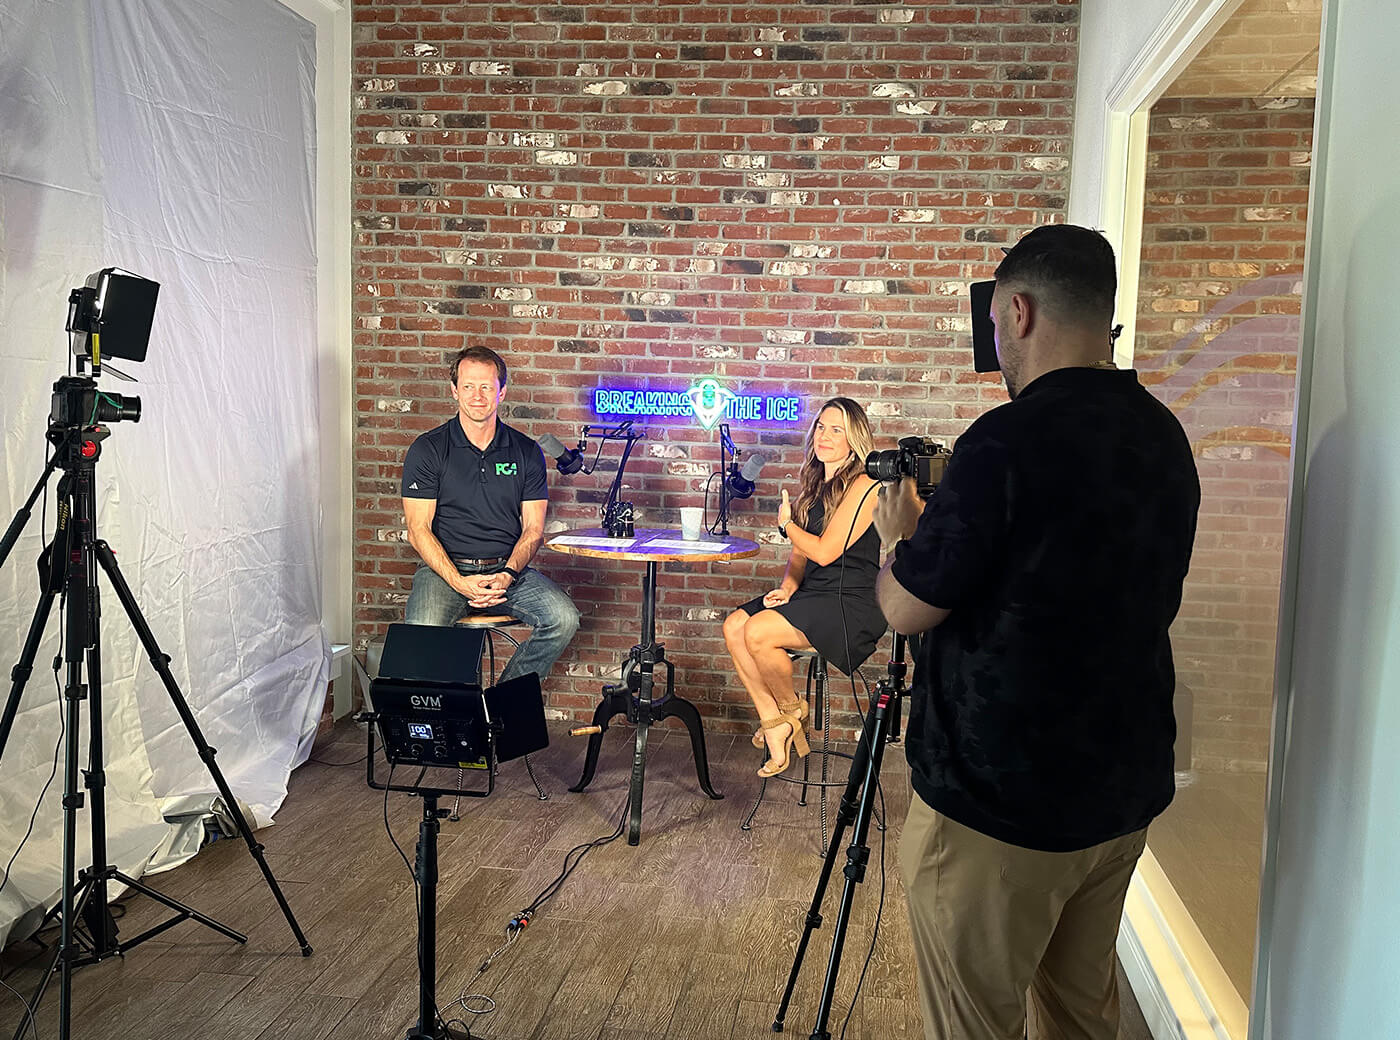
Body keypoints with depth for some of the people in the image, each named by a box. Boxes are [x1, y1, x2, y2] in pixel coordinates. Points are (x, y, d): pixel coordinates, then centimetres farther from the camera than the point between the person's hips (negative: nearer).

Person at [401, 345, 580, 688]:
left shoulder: (527, 452, 9)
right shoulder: (428, 450, 2)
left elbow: (533, 529, 6)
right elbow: (418, 530, -3)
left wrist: (507, 575, -13)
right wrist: (459, 582, -17)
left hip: (508, 570, 2)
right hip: (446, 569, -2)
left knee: (564, 618, -24)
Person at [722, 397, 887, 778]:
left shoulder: (863, 487, -13)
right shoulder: (815, 483, 15)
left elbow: (825, 551, -18)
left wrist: (786, 523, 0)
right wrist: (787, 587, -2)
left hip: (851, 604, -9)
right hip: (813, 593, 9)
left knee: (758, 632, -25)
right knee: (734, 626, -9)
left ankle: (791, 709, 2)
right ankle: (773, 723, -2)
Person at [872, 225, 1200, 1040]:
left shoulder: (1008, 443, -22)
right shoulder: (1167, 438, 3)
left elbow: (908, 609, -14)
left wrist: (900, 534, 6)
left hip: (999, 802, -8)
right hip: (1125, 788, 8)